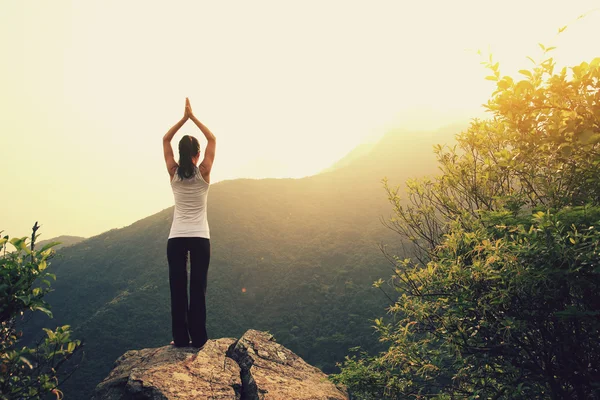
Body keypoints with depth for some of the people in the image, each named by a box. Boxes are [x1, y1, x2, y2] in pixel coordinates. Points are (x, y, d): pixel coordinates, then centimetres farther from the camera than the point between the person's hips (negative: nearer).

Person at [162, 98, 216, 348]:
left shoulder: (173, 173, -2)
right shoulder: (204, 172, -5)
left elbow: (165, 140, 11)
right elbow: (212, 140, 7)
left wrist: (184, 118, 8)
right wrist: (193, 117, 6)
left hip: (176, 238, 1)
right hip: (200, 237, -1)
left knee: (178, 289, 7)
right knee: (198, 289, 4)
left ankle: (180, 339, 12)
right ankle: (198, 339, 9)